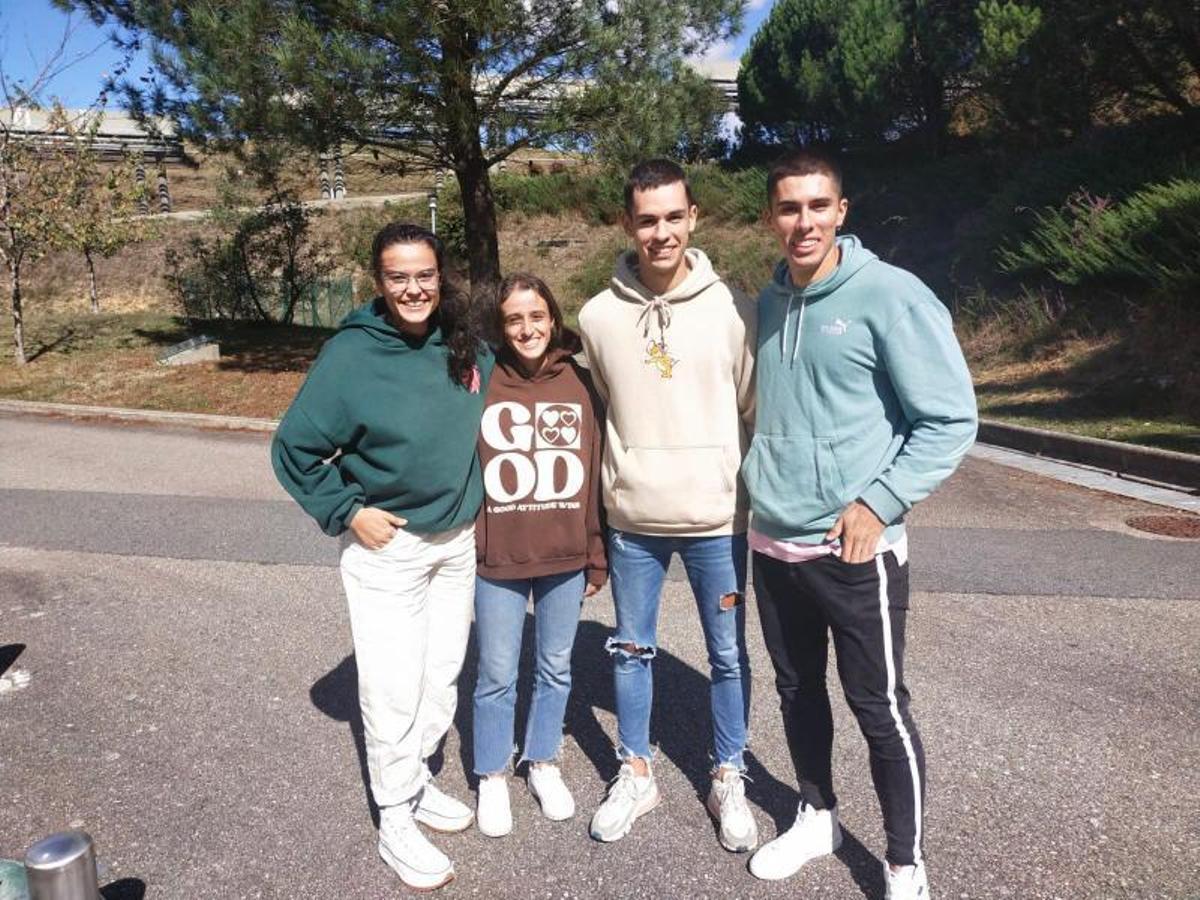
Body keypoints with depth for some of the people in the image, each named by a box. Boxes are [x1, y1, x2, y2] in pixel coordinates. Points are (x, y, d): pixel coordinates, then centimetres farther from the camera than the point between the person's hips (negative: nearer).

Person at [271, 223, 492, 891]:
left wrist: (476, 497, 11)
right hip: (386, 545, -5)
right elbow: (293, 449, -11)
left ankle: (419, 781, 38)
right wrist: (348, 512, -13)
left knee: (444, 676, 16)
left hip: (459, 541, 5)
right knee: (394, 690, 2)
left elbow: (489, 425, 16)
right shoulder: (352, 354, -16)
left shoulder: (467, 348, -2)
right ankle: (396, 820, 21)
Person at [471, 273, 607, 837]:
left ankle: (544, 763, 39)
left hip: (566, 559, 2)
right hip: (496, 559, -2)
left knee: (556, 668, 17)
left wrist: (597, 557, 5)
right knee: (497, 675, 11)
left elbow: (596, 474, 3)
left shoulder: (580, 383, 0)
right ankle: (492, 778, 31)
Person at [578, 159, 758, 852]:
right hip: (632, 520, 2)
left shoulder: (731, 309, -7)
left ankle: (729, 780, 33)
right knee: (632, 650, 15)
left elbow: (756, 411, 1)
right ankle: (636, 775, 35)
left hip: (717, 516, -1)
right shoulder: (599, 316, -3)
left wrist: (761, 498, 2)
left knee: (728, 655, 12)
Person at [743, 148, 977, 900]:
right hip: (772, 544, 6)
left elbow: (951, 419, -12)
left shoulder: (890, 295, -11)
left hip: (853, 550, -6)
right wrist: (757, 484, 12)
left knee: (880, 707, 5)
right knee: (798, 692, 18)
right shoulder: (767, 303, 8)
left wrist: (880, 503, -18)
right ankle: (818, 817, 40)